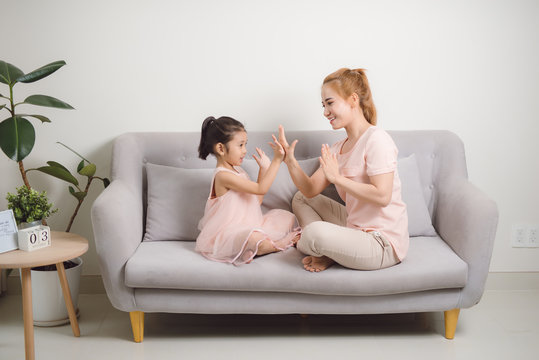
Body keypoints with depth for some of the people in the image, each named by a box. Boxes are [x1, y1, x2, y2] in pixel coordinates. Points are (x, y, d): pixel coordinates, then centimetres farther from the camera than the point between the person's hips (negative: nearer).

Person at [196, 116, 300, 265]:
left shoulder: (237, 170, 14)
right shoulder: (223, 175, -19)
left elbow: (257, 199, 16)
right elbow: (260, 189, -22)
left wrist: (264, 169, 12)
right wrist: (277, 160, -22)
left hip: (248, 227, 11)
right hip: (227, 234, -11)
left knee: (288, 218, 10)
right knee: (254, 238, -42)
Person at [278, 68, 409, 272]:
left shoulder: (376, 140, -16)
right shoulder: (338, 148, 12)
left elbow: (382, 197, -26)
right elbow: (311, 190, 6)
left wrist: (337, 177, -25)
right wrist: (290, 161, -9)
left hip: (384, 244, -9)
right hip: (356, 228, 10)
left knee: (315, 232, -30)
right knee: (301, 198, 16)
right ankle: (327, 253, -3)